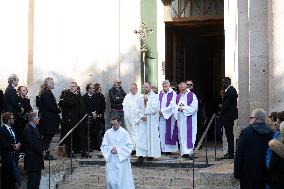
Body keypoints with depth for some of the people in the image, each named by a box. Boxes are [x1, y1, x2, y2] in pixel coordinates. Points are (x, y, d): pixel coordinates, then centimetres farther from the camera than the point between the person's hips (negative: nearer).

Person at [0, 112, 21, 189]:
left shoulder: (12, 128, 12)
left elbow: (16, 139, 20)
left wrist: (18, 144, -1)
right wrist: (14, 147, -12)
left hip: (14, 156, 8)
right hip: (7, 156, -8)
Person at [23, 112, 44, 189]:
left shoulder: (35, 128, 14)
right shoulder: (28, 129, -16)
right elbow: (32, 144, -21)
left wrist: (42, 150, 3)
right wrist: (41, 151, -13)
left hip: (37, 159, 10)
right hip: (32, 159, -10)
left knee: (37, 179, 14)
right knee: (32, 179, -6)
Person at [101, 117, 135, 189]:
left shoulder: (124, 133, -3)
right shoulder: (108, 133, 3)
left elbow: (129, 146, -5)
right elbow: (103, 146, 7)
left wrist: (118, 150, -13)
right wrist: (111, 149, -12)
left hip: (122, 160, -2)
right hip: (110, 160, 2)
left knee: (123, 179, -3)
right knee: (111, 180, 3)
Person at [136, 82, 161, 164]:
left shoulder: (155, 96, -1)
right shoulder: (141, 97, 10)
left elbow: (155, 107, -13)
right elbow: (138, 109, 10)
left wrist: (148, 100, -11)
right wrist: (141, 115, -6)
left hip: (152, 120, -3)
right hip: (142, 120, 3)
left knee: (151, 137, 2)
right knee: (141, 138, -5)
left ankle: (151, 154, 13)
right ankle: (141, 155, -8)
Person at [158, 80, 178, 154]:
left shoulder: (173, 94, -6)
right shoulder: (160, 93, 11)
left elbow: (172, 106, -11)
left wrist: (162, 111, -11)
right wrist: (158, 110, -5)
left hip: (169, 116, -5)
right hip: (161, 116, 5)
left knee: (168, 132, -3)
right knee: (161, 132, 3)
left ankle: (169, 149, 1)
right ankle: (162, 148, 7)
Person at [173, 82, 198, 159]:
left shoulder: (192, 96, -2)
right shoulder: (178, 96, 14)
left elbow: (194, 107, -9)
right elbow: (174, 106, 9)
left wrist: (184, 108, -14)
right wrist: (178, 108, -12)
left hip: (189, 119, -5)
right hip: (180, 119, 5)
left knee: (189, 135, -8)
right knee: (181, 136, 4)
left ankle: (190, 152, -10)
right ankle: (184, 152, 9)